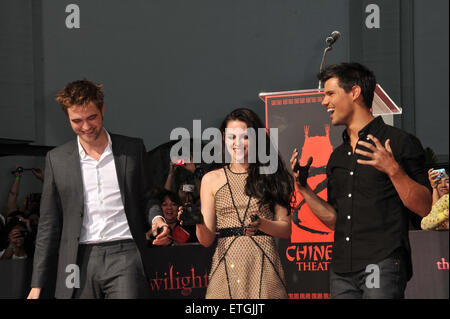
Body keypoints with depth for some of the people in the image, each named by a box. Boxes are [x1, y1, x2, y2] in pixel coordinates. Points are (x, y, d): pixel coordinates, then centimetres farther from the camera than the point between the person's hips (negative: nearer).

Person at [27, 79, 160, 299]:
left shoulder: (133, 149, 8)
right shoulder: (56, 159, 9)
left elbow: (148, 199, 16)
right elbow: (49, 224, 11)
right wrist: (37, 284, 7)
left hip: (125, 256, -1)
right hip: (80, 263, 1)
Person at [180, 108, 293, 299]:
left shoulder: (270, 176, 7)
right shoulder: (212, 179, 10)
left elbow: (286, 229, 3)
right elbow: (207, 240, 7)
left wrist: (261, 224, -15)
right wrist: (198, 223, -13)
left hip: (263, 268, -1)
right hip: (226, 267, 1)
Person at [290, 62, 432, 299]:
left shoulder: (399, 143, -2)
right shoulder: (337, 157, 18)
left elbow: (424, 208, -8)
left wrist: (393, 170, -20)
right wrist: (303, 189, 11)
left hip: (383, 264, -6)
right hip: (342, 270, 6)